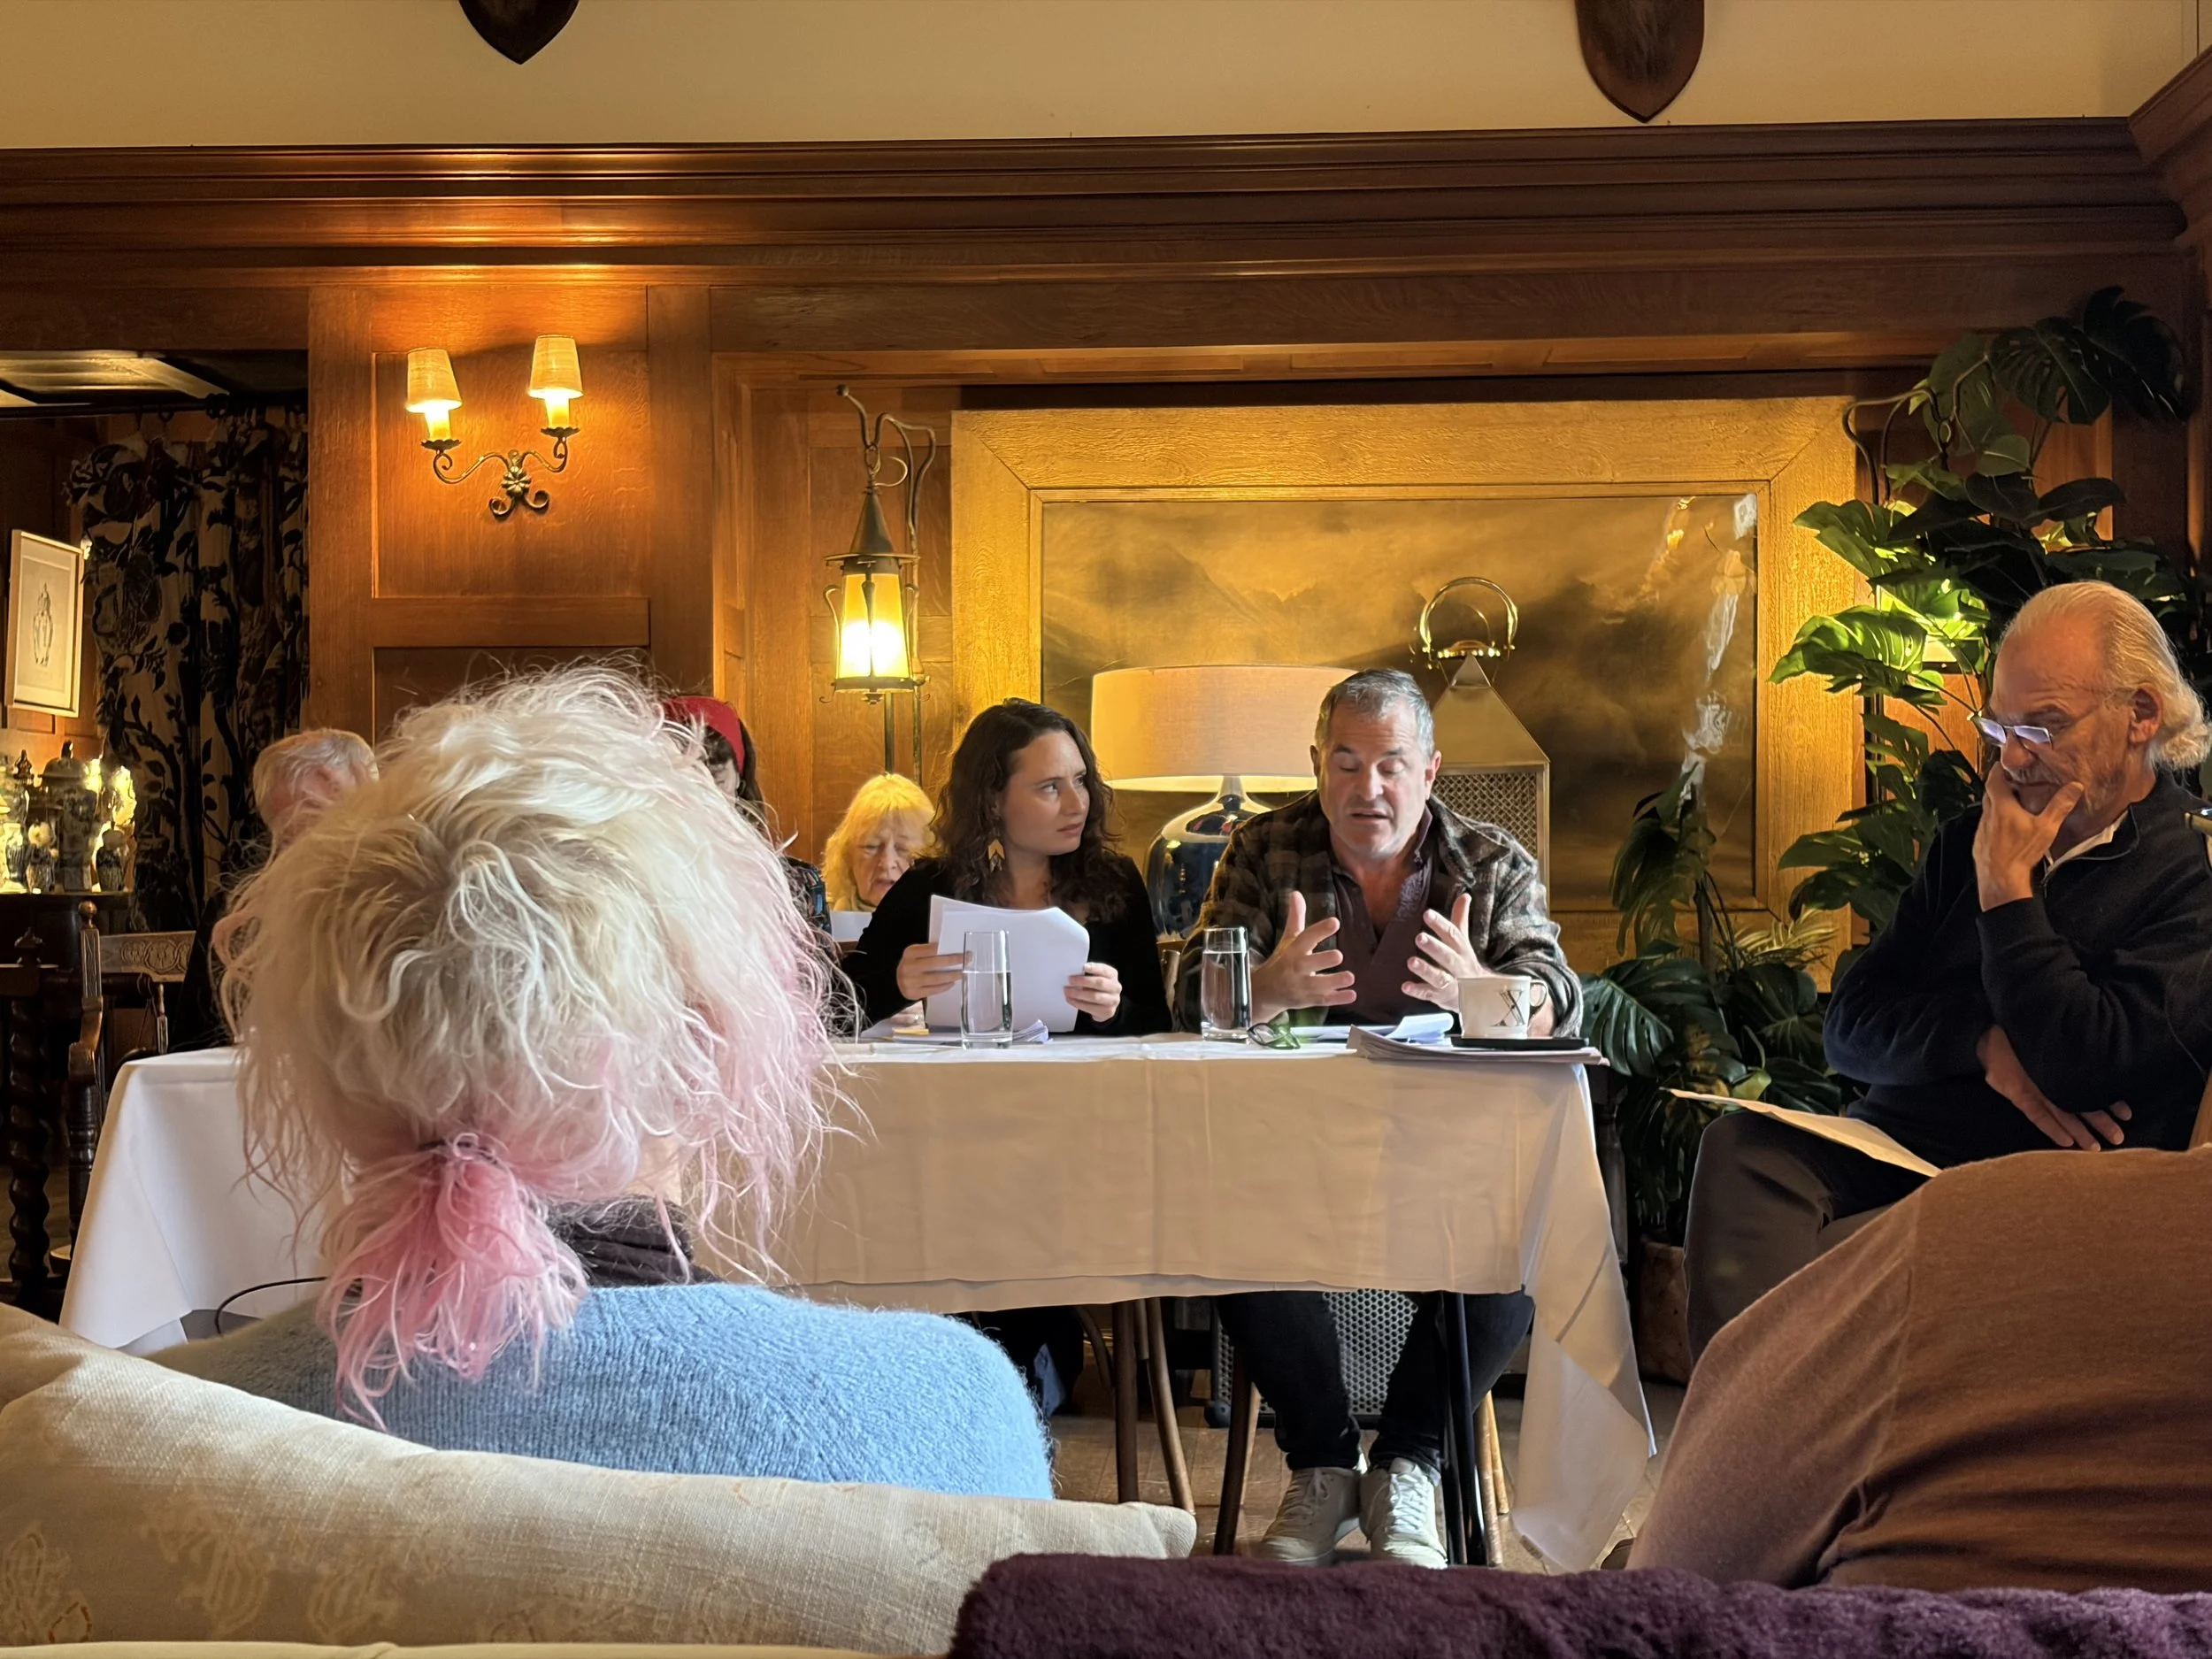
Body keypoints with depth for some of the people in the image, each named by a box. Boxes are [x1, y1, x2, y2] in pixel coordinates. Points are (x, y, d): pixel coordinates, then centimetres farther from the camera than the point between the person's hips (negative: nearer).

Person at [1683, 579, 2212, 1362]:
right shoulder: (1971, 840, 19)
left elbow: (2087, 1067, -18)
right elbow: (1849, 1026, 14)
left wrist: (2005, 887, -6)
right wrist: (1987, 1045, -8)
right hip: (1882, 1152, 6)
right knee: (1739, 1146, -27)